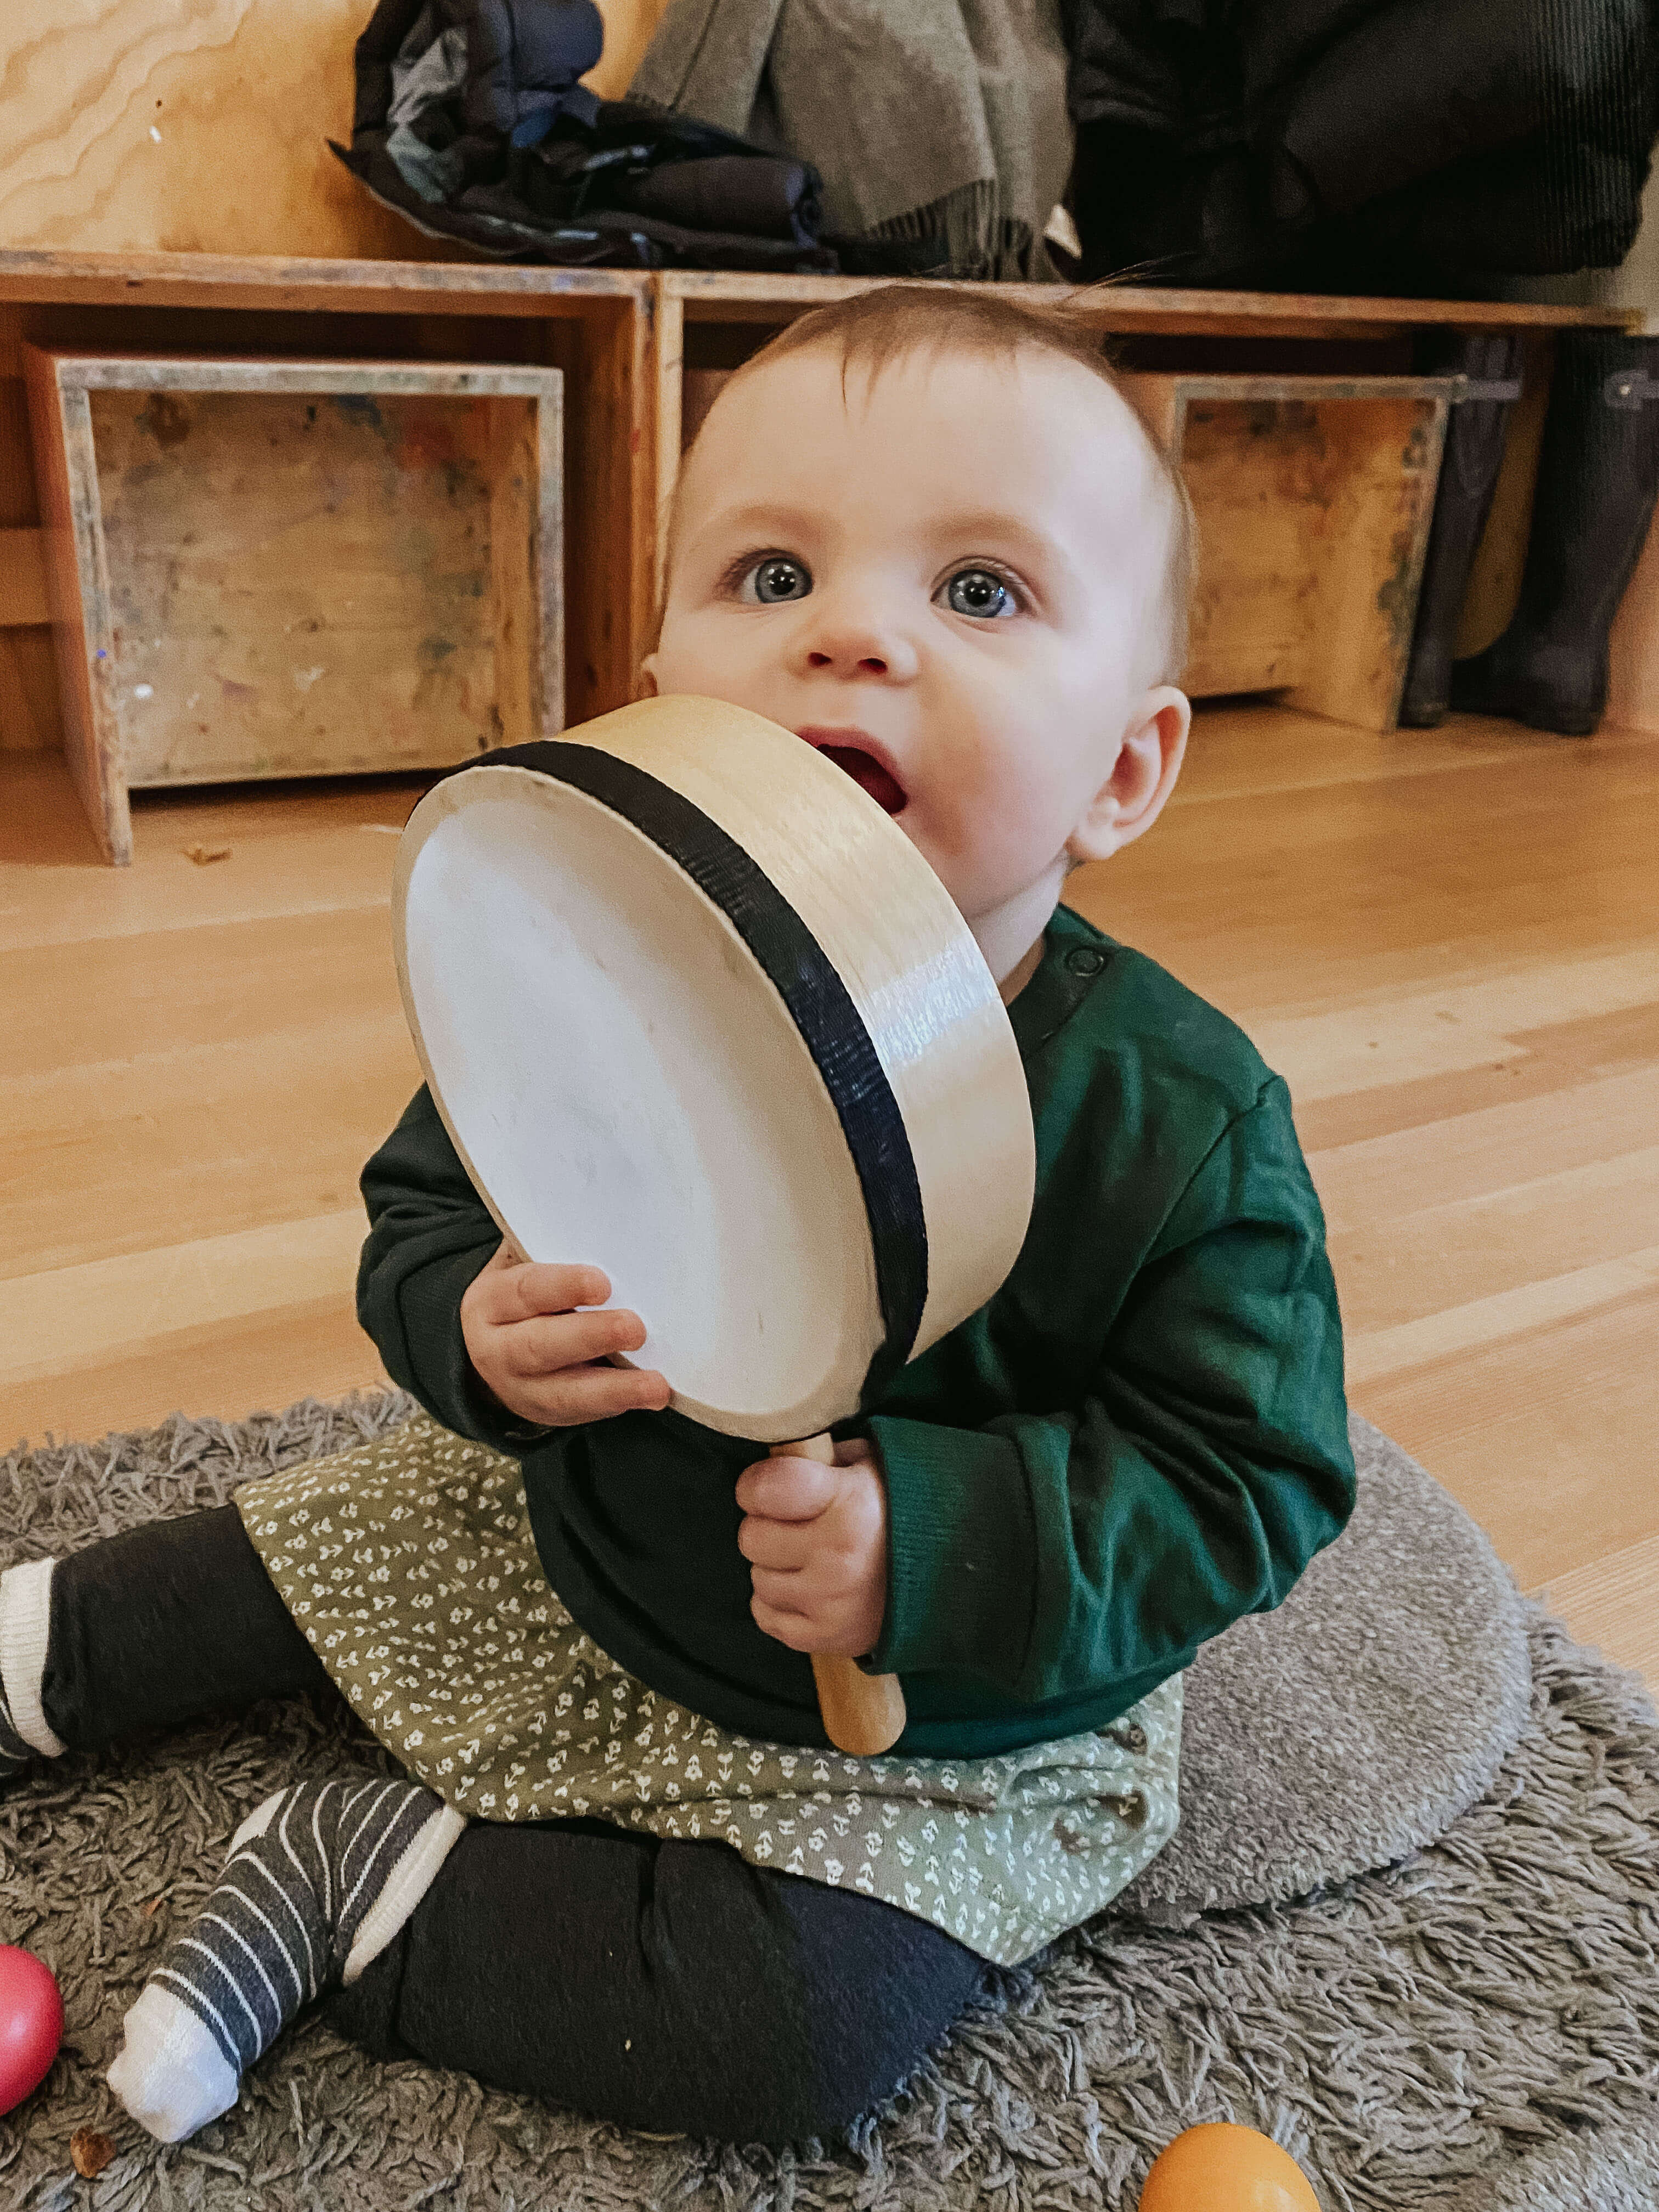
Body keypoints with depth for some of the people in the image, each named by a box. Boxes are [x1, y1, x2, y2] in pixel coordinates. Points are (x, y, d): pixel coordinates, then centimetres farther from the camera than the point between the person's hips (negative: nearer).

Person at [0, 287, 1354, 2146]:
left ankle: (361, 1887, 0)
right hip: (573, 1553, 3)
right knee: (332, 1543, 17)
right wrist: (476, 1333, -28)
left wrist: (942, 1548, -34)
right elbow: (422, 1210, -5)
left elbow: (1248, 1484, -20)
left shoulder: (1184, 1123, -28)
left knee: (787, 2041, -20)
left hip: (940, 1730, -2)